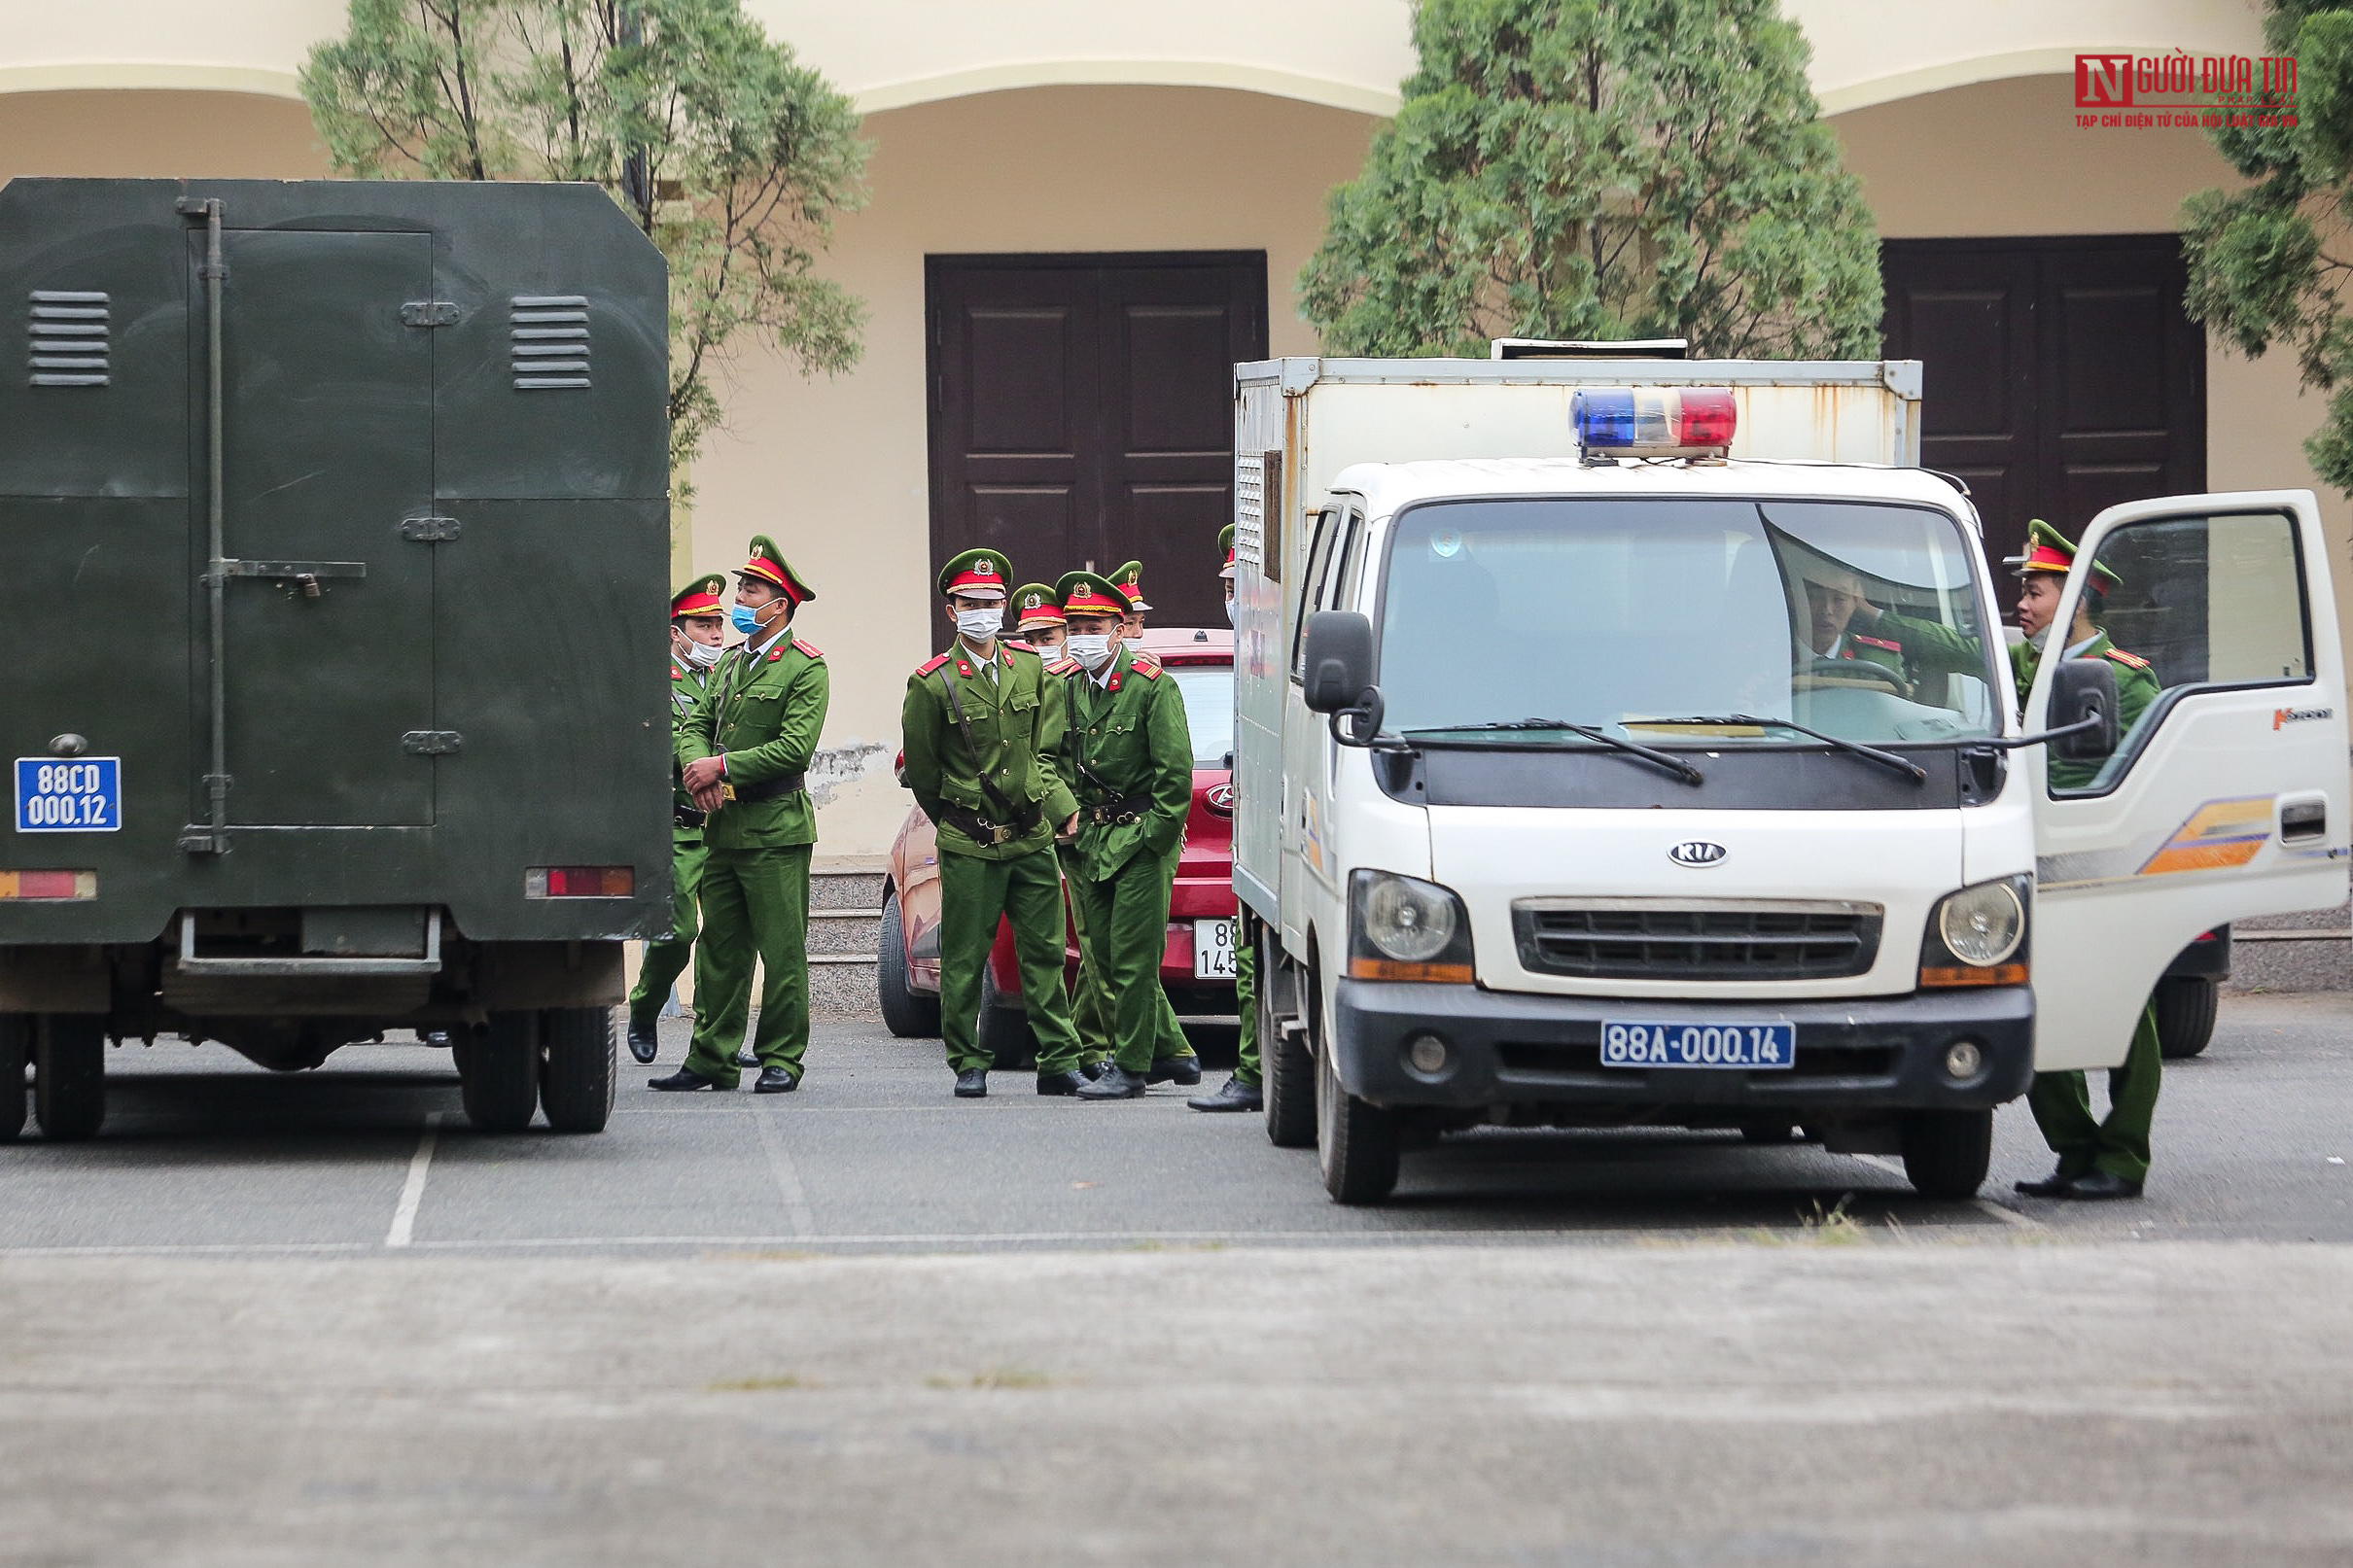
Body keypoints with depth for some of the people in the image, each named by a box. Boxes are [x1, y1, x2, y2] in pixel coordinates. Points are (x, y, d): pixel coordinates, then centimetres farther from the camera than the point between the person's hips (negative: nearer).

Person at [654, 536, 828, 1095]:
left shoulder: (805, 668, -5)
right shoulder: (733, 662, 18)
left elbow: (796, 748, -15)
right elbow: (696, 726, 16)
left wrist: (725, 766, -15)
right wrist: (699, 767, -6)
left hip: (776, 830, -7)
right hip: (723, 827, 7)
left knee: (782, 953, -3)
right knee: (719, 949, 7)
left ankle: (781, 1061, 3)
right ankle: (712, 1059, 11)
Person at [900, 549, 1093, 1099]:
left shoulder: (1031, 667, 8)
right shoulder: (933, 683, -5)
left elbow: (1046, 750, 13)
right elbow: (919, 770, 4)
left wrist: (1057, 805, -1)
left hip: (1033, 839, 3)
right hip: (968, 846, -3)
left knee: (1045, 951, 3)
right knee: (964, 959, 0)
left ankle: (1058, 1060, 6)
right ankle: (968, 1065, 9)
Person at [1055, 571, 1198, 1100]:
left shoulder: (1152, 686, -8)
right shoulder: (1070, 689, 11)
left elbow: (1175, 770, -10)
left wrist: (1156, 834, -13)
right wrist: (1069, 817, 6)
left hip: (1142, 838, -7)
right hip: (1090, 843, 7)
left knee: (1132, 957, -7)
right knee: (1105, 957, 7)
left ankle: (1131, 1067, -3)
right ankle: (1167, 1052, 18)